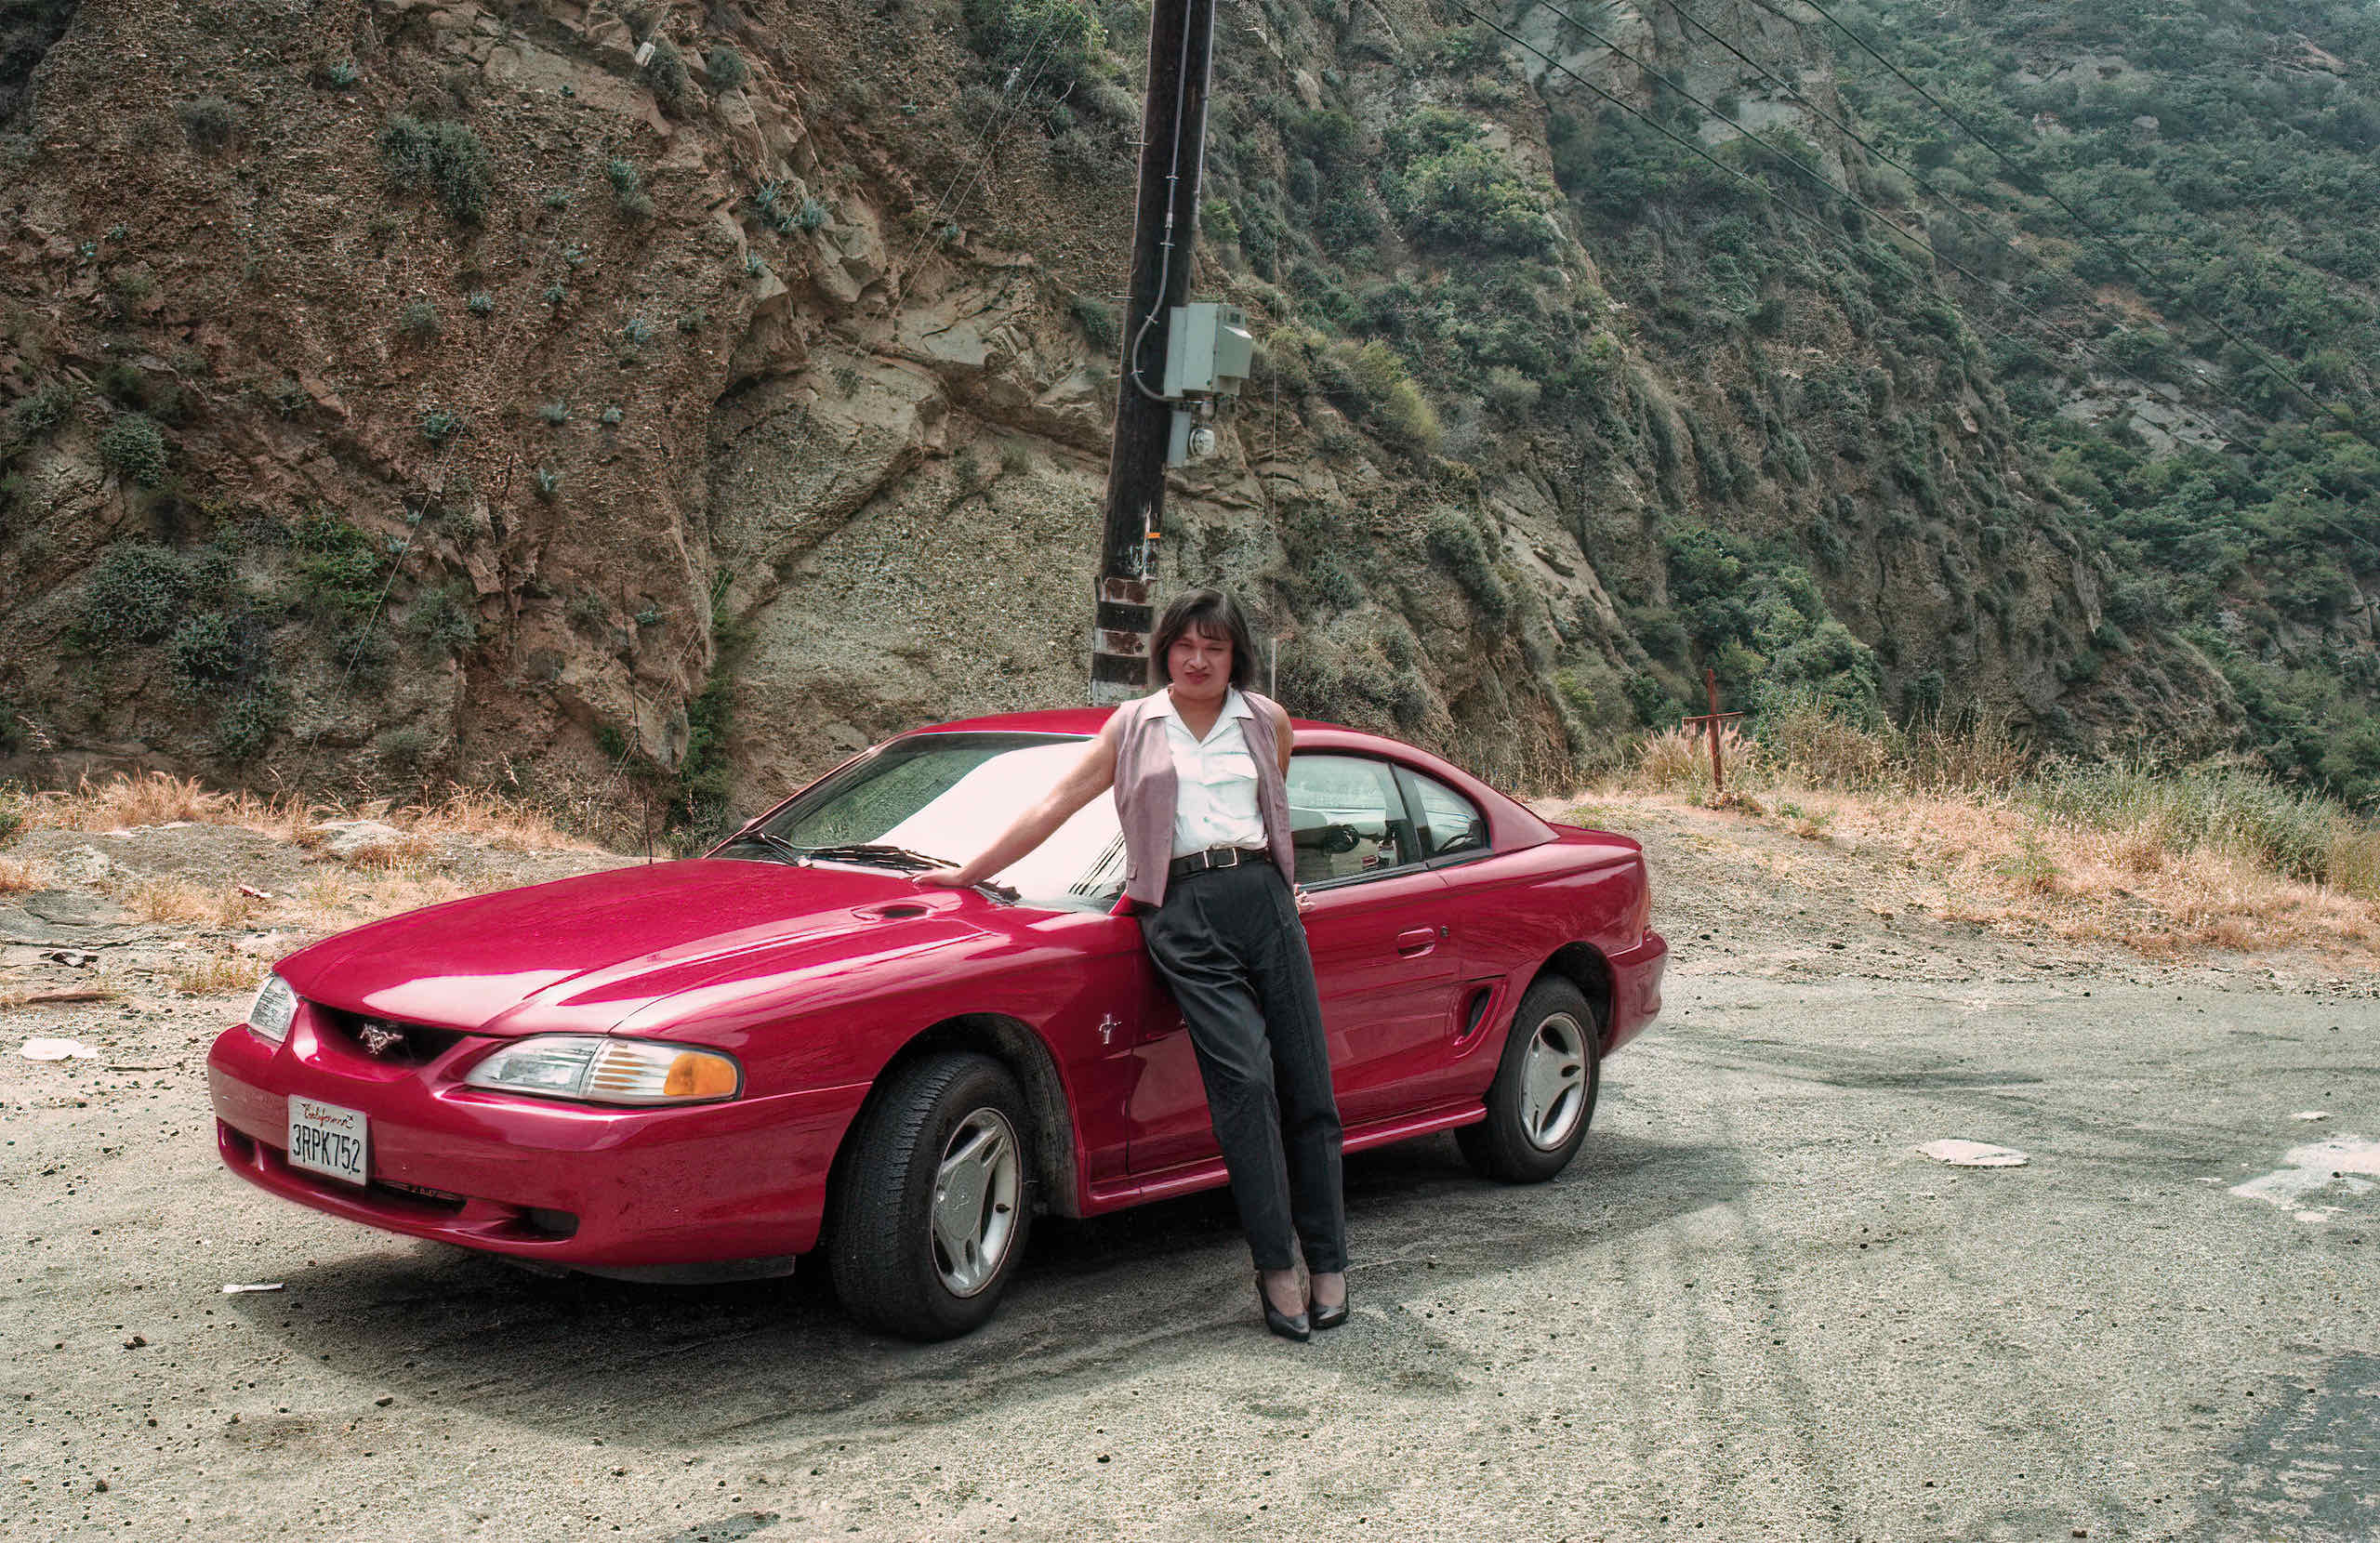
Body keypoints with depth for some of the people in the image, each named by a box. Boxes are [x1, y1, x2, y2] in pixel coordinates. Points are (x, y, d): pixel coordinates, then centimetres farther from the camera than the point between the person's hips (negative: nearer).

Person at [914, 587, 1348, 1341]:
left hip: (1262, 898, 2)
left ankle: (1328, 1264, 2)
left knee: (1305, 1084, -4)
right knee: (1244, 1080, -16)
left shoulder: (1268, 722, 17)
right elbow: (1055, 805, 15)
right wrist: (968, 873, 13)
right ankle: (1277, 1269, -11)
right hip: (1182, 912, -2)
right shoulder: (1133, 726, 14)